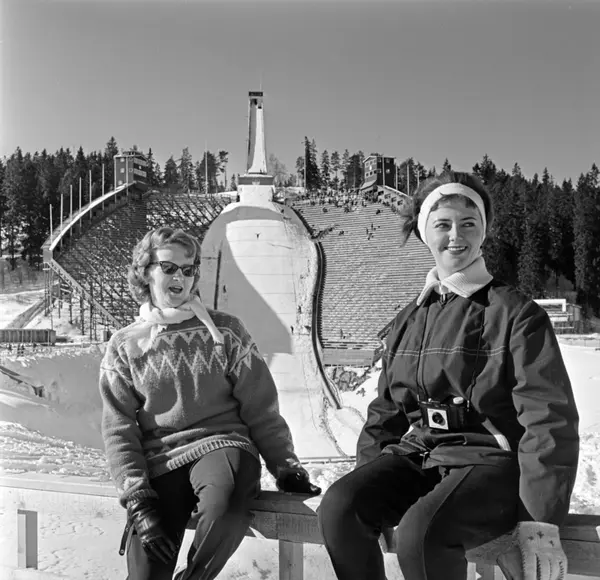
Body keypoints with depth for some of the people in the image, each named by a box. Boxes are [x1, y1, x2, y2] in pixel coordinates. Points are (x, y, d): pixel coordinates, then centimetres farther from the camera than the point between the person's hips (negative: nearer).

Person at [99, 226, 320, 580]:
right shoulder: (124, 347, 11)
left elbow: (261, 410, 10)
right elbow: (119, 432, 5)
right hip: (159, 464, 1)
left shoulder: (225, 331, 10)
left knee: (221, 506, -36)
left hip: (222, 445, 0)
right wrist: (138, 500, -6)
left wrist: (285, 466, 3)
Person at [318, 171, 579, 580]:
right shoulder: (410, 319, 14)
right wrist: (366, 482, 6)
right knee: (339, 508, -23)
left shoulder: (516, 314, -3)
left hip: (490, 460, -5)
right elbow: (385, 411, 19)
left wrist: (541, 519, -16)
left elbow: (549, 418, -10)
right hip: (417, 454, 5)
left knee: (421, 531, -34)